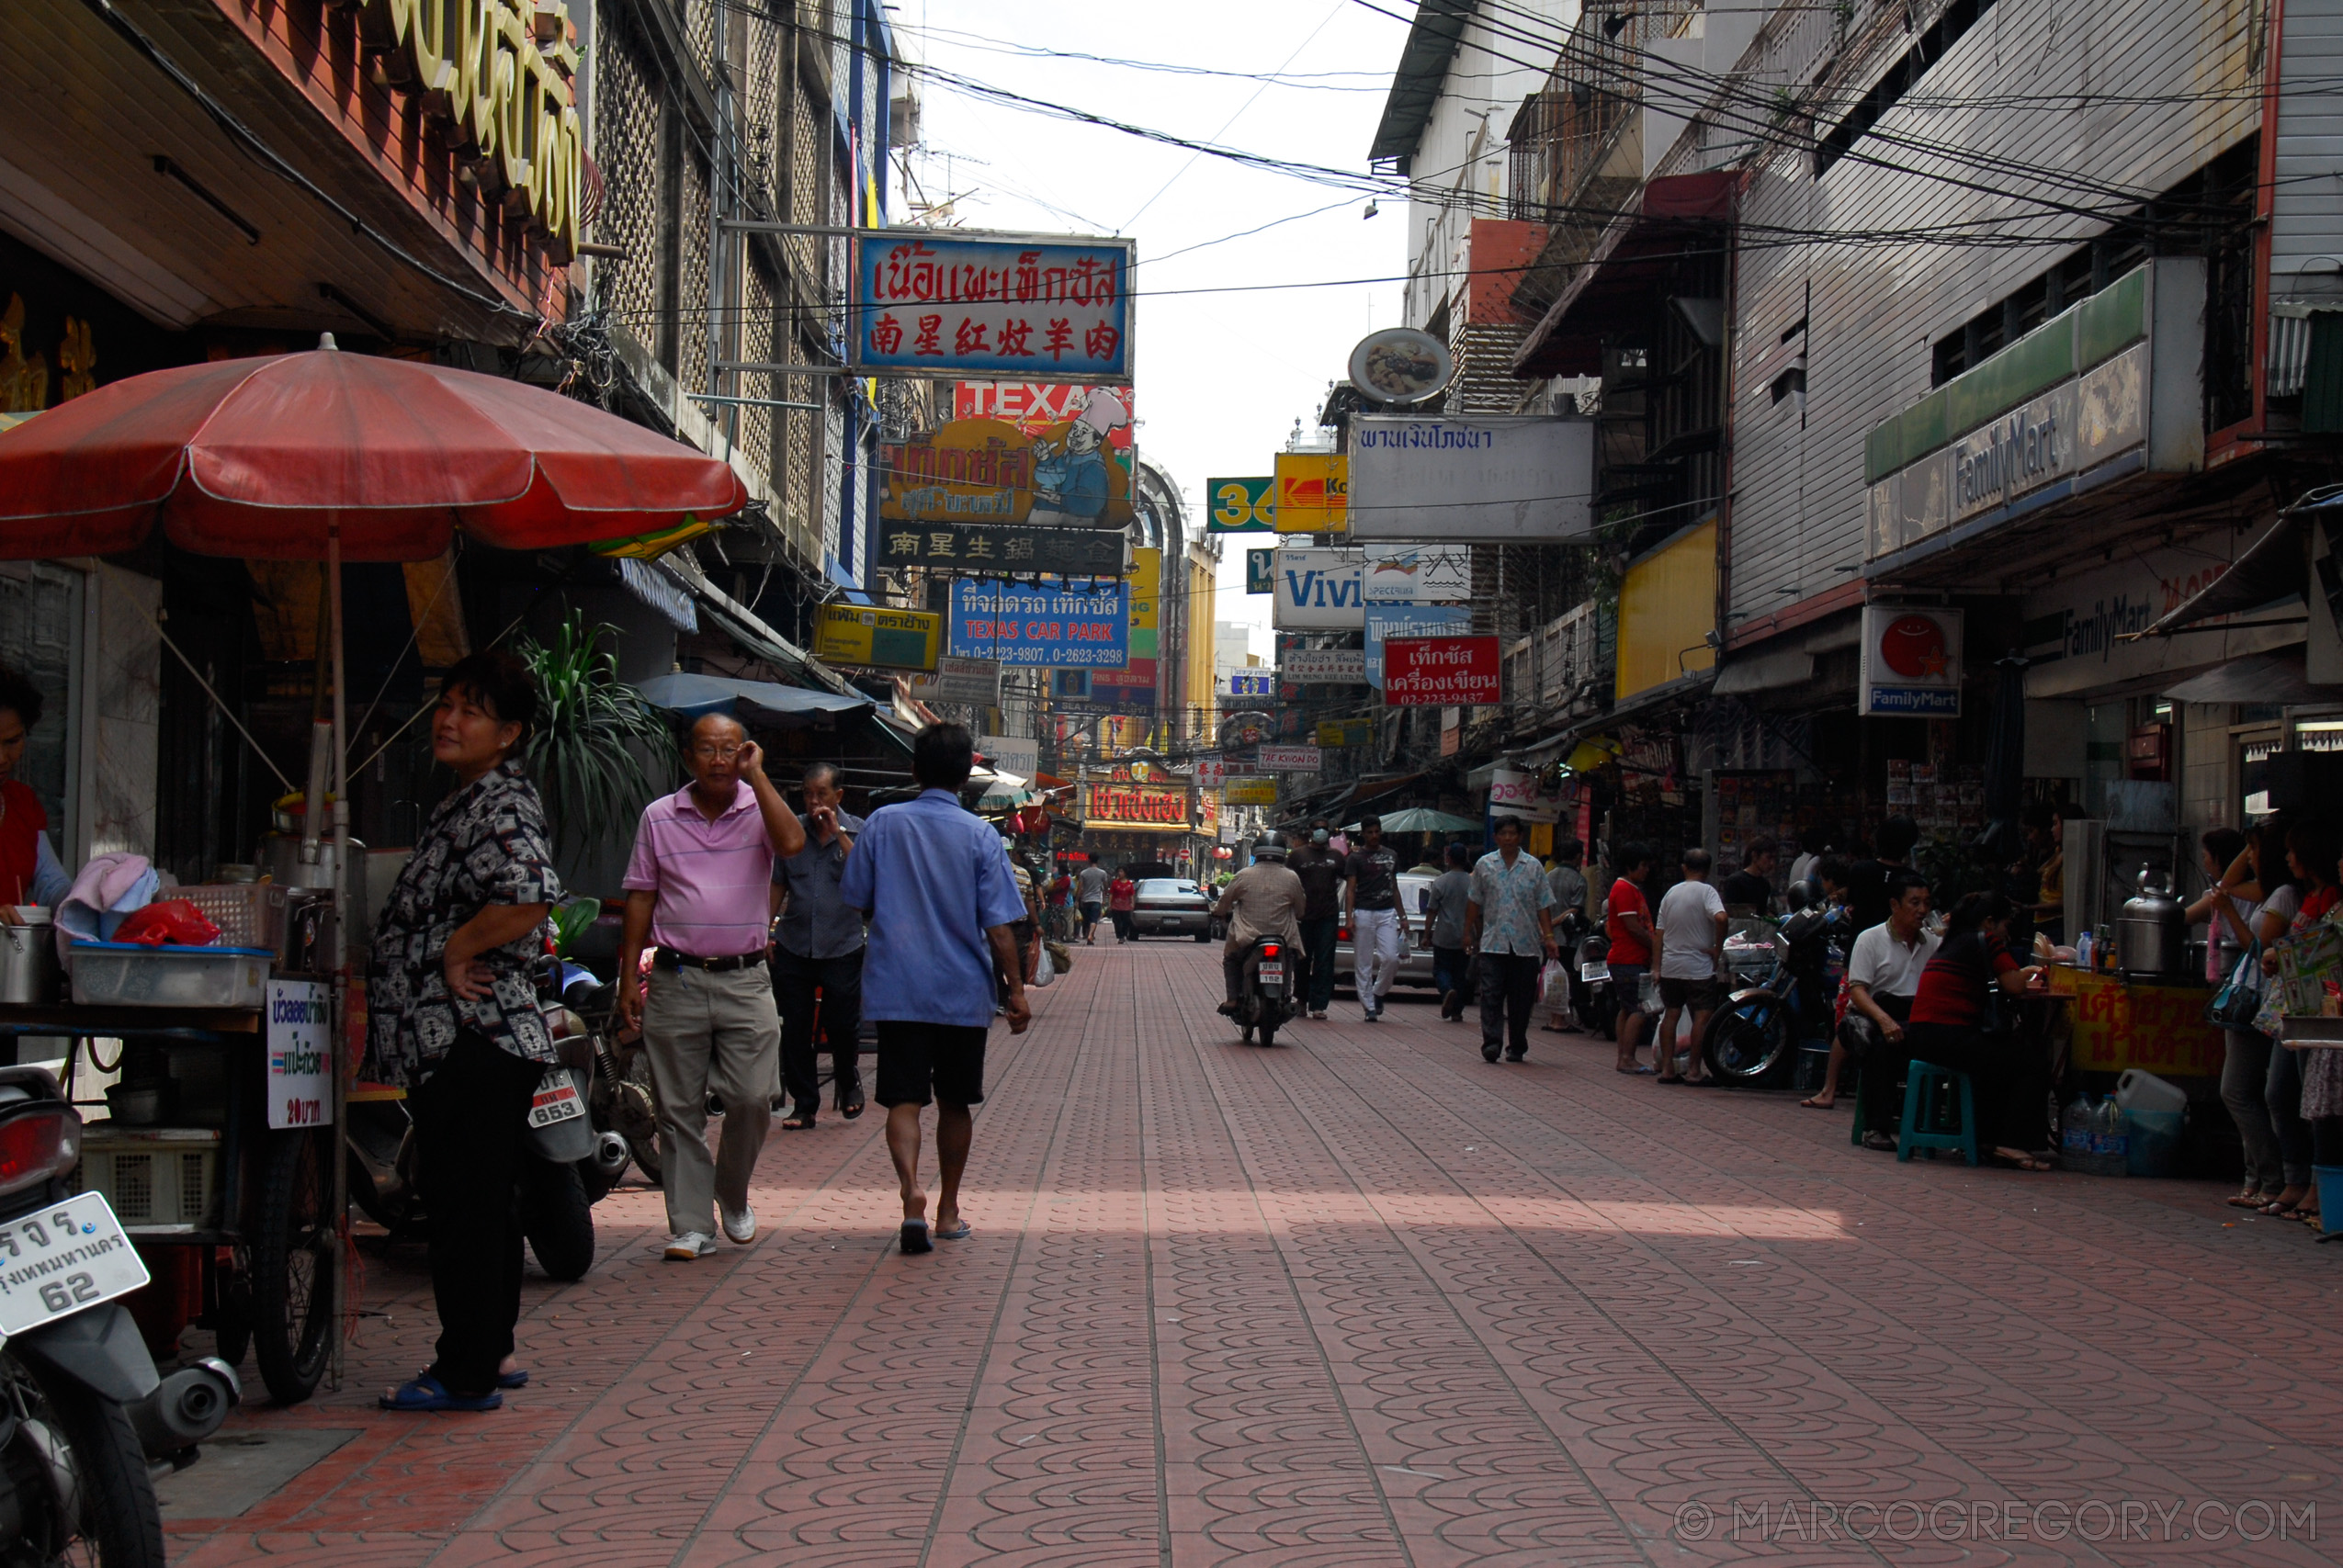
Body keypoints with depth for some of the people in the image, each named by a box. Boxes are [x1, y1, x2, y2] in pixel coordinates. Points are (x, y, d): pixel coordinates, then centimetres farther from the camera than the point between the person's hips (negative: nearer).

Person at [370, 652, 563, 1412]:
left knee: (463, 1205, -6)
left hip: (472, 1039, -11)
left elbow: (529, 897, -31)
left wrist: (457, 950, -19)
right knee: (481, 1202, 17)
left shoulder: (500, 805, -14)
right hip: (454, 1040, 11)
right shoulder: (463, 802, 19)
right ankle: (491, 1350, 27)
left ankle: (466, 1372, 0)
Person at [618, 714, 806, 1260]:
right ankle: (691, 1226, 10)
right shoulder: (659, 816, 8)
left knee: (753, 1099, -5)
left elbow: (791, 843, -19)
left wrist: (757, 775, -13)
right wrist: (629, 979, 5)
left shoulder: (758, 809, 4)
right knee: (680, 1111, 2)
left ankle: (733, 1194, 21)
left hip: (744, 979, -1)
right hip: (675, 981, 1)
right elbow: (640, 899, 9)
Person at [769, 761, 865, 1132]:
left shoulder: (857, 831, 1)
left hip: (842, 948, -2)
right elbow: (777, 886, 14)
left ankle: (848, 1082, 31)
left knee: (842, 1025, 2)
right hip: (794, 948, 2)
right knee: (795, 1031, 3)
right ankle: (803, 1104, 12)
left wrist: (837, 833, -17)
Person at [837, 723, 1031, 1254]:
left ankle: (910, 1189, -25)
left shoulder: (882, 823, -2)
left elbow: (856, 901, 7)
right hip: (963, 992, 0)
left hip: (896, 990, 0)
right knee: (955, 1102, 14)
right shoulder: (979, 836, -6)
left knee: (903, 1099, -1)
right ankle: (948, 1210, 24)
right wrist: (1016, 990, -2)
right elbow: (998, 926, -8)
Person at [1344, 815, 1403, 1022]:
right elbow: (1350, 889, -1)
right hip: (1364, 913, -3)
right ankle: (1369, 1007, 4)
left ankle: (1379, 992, 13)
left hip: (1387, 913, 3)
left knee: (1391, 958, -11)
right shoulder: (1356, 858, 4)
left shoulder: (1391, 856, 17)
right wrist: (1348, 917, -12)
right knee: (1364, 964, -2)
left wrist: (1401, 915, 19)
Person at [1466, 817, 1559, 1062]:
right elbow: (1474, 902, 14)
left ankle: (1517, 1047, 13)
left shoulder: (1534, 866, 5)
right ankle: (1491, 1042, -16)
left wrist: (1549, 936, -2)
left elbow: (1543, 905, 6)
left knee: (1521, 1000, 4)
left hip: (1526, 945, 0)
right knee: (1491, 995, -12)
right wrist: (1468, 932, 12)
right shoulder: (1484, 865, 7)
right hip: (1493, 943, 0)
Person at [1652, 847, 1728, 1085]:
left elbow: (1660, 932, 10)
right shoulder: (1706, 891, -9)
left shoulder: (1671, 893, 9)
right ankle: (1695, 1071, -5)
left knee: (1671, 1014, 11)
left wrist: (1658, 966, 16)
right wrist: (1718, 949, -15)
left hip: (1670, 966, 6)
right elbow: (1720, 918, -27)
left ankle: (1667, 1068, 9)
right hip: (1699, 967, -6)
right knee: (1702, 1017, -2)